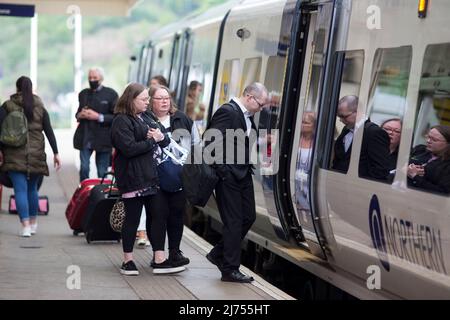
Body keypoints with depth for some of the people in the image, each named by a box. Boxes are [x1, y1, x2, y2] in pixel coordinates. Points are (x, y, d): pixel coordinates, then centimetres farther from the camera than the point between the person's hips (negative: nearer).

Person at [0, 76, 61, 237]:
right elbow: (49, 131, 3)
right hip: (36, 154, 3)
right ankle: (33, 224, 26)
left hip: (14, 154, -2)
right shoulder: (40, 107, 6)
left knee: (20, 190, -3)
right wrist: (56, 153, 5)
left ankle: (25, 226, -12)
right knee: (32, 188, 17)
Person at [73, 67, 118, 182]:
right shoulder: (83, 94, 16)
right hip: (85, 137, 3)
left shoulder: (111, 94, -1)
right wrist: (80, 115, 2)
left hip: (103, 139, -3)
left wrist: (99, 117, -18)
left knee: (102, 172, 4)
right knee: (84, 168, -5)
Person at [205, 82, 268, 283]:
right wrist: (222, 171, -18)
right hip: (228, 176, -9)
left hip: (243, 175, 9)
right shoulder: (228, 112, -16)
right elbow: (212, 142, -20)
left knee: (248, 217, 12)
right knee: (233, 222, -3)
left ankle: (218, 254, 26)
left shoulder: (247, 115, 12)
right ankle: (230, 270, 6)